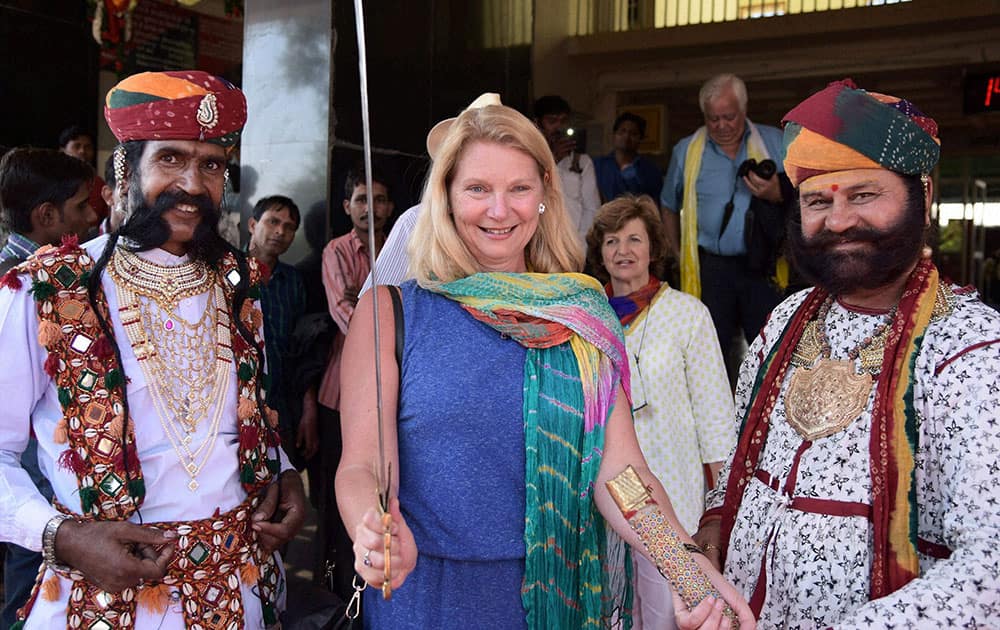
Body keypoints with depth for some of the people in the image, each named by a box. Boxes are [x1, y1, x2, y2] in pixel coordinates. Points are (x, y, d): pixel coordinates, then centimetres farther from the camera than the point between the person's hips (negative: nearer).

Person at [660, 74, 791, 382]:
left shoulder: (775, 143, 5)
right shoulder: (686, 151, 9)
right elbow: (669, 206, 17)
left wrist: (778, 194, -15)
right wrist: (679, 255, 9)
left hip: (763, 266, -1)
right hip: (709, 268, 1)